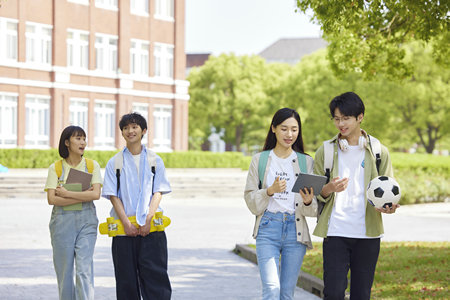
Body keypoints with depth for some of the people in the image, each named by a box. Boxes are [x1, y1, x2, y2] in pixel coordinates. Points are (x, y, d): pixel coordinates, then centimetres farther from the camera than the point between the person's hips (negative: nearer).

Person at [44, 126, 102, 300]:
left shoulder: (92, 166, 6)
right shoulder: (56, 168, 3)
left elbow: (95, 194, -7)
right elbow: (52, 199, -8)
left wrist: (67, 193, -10)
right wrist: (82, 197, -11)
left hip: (86, 220, 0)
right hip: (62, 220, 0)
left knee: (84, 269, -10)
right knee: (64, 271, 2)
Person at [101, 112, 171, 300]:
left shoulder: (155, 161, 9)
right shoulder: (114, 163, 9)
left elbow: (158, 192, 2)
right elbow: (113, 195, 2)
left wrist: (148, 220, -11)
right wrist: (126, 223, -10)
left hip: (151, 228, -1)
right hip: (124, 229, 1)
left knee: (155, 276, -6)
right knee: (126, 280, 2)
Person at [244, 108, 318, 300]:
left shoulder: (306, 162, 10)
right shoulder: (260, 160, 7)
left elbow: (315, 210, 7)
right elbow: (251, 201, 3)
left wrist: (308, 201, -16)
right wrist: (270, 191, -15)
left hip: (296, 230, 2)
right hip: (268, 228, -2)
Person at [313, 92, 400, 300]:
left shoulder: (378, 152, 7)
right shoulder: (325, 152, 7)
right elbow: (316, 195, 8)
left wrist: (387, 206, -13)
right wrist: (328, 189, -15)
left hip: (367, 234, 1)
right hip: (335, 232, -1)